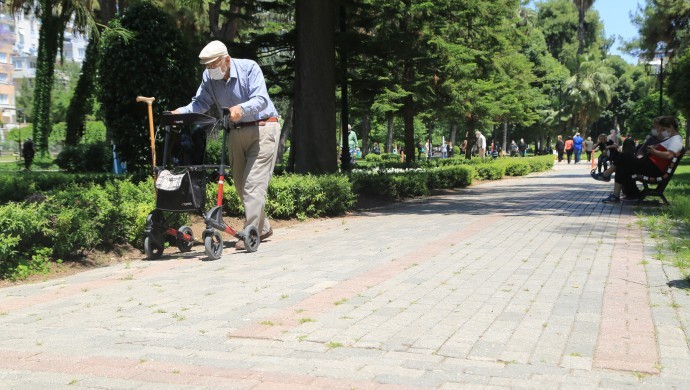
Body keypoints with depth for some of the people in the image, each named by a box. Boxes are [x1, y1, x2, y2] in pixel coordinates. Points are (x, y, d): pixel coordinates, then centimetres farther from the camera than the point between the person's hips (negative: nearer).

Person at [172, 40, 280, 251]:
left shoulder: (249, 68, -17)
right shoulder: (209, 77, -2)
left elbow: (261, 100, -26)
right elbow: (200, 102, -3)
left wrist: (241, 109, -45)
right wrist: (182, 112, -22)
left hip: (262, 128, -6)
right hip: (237, 132, 6)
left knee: (254, 182, -13)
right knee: (240, 183, 9)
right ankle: (263, 227, 24)